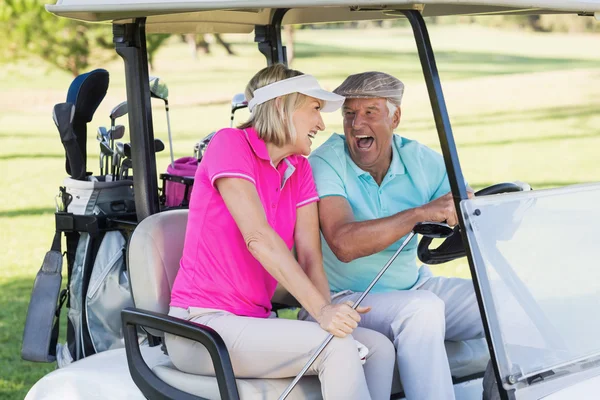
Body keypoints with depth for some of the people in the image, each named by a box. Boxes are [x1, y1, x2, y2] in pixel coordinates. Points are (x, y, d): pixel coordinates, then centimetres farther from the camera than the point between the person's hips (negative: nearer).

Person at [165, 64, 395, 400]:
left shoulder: (300, 169, 12)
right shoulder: (230, 144, -9)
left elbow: (310, 257, 3)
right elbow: (258, 238, -21)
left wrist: (328, 312, -18)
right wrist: (321, 310, -29)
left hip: (256, 322, 7)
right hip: (202, 326, -7)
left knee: (379, 347, -11)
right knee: (338, 347, -25)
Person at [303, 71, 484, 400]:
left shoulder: (420, 160, 2)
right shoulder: (325, 164, -14)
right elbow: (344, 243, -30)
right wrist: (421, 213, -35)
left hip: (413, 287, 6)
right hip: (344, 297, -6)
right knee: (423, 309, -32)